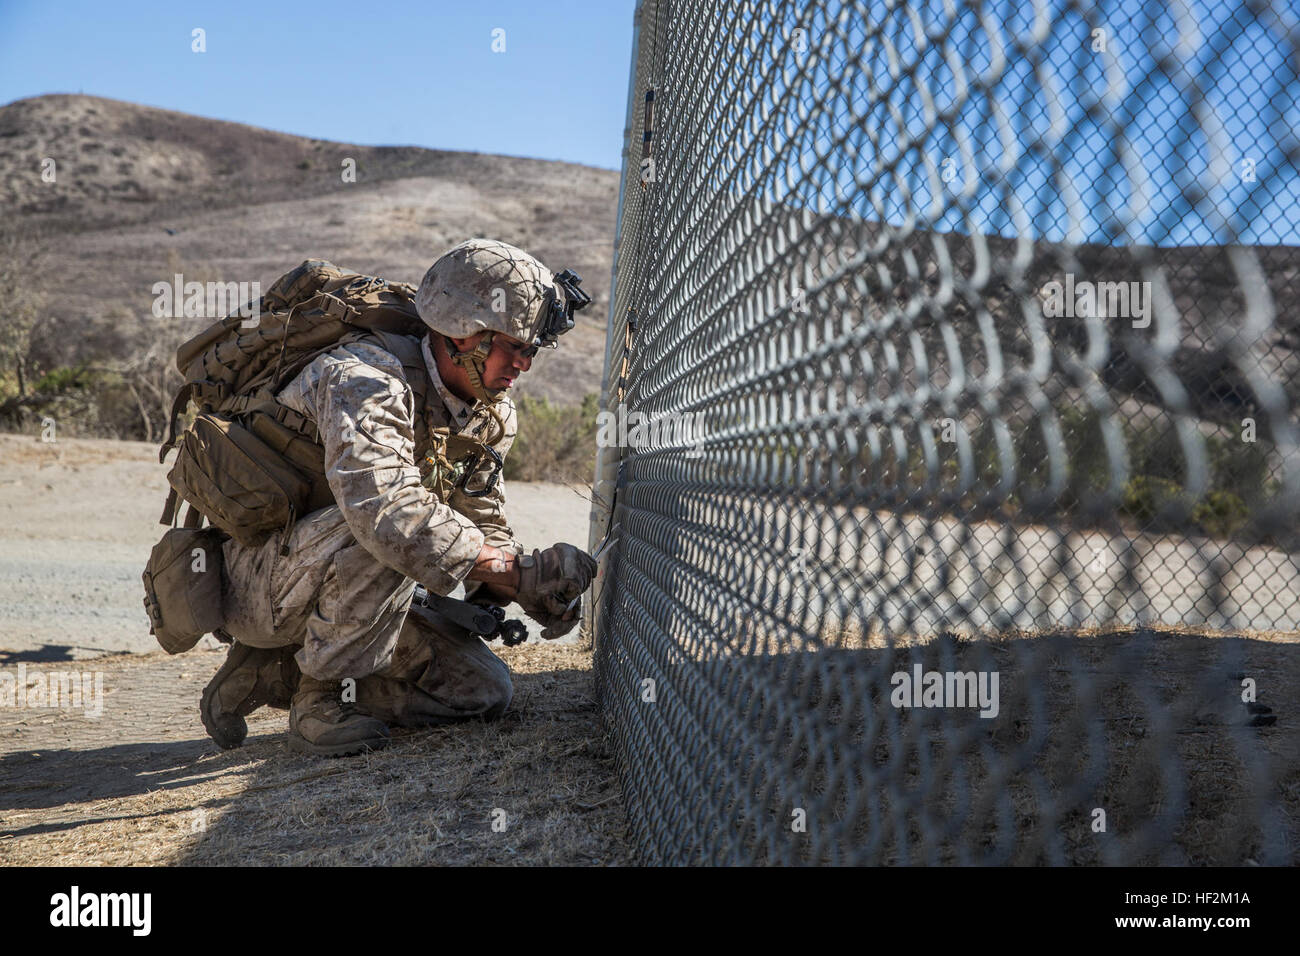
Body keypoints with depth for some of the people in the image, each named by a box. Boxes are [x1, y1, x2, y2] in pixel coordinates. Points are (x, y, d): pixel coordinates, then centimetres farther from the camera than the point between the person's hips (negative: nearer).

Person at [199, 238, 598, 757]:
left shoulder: (491, 416, 2)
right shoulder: (365, 381, -27)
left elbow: (484, 526, 7)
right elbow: (385, 510, -42)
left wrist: (532, 593, -15)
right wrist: (516, 571, -37)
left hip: (346, 577, 9)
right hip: (254, 581, -8)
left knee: (484, 690, 0)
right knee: (380, 537, -37)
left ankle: (271, 675, 6)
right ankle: (319, 700, -16)